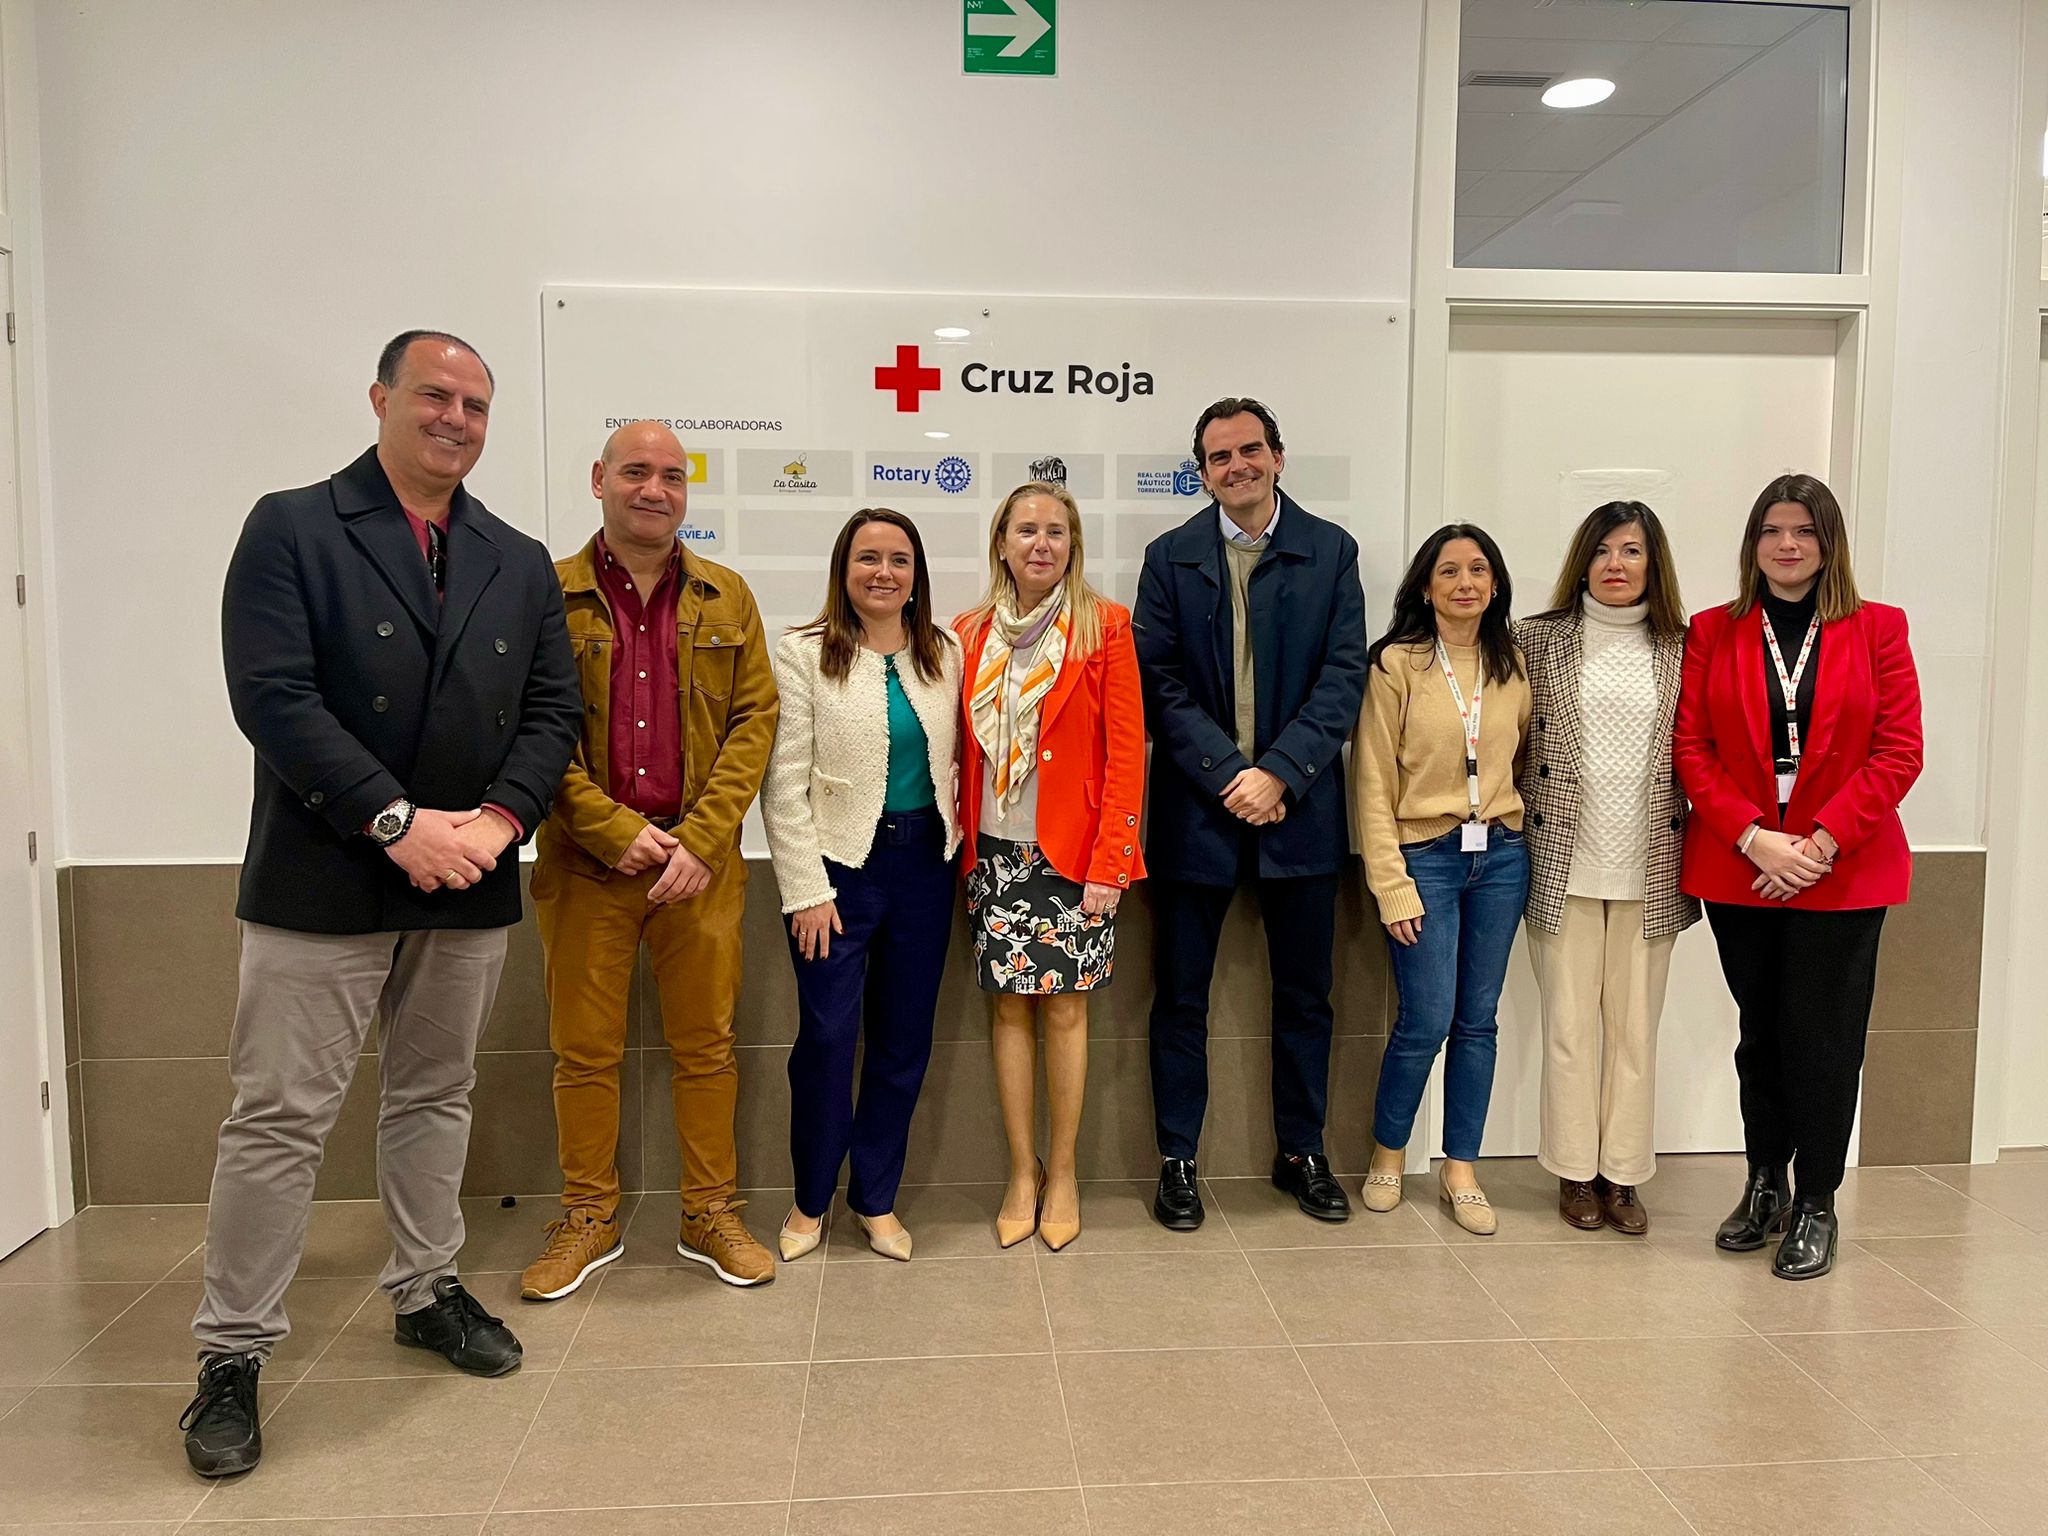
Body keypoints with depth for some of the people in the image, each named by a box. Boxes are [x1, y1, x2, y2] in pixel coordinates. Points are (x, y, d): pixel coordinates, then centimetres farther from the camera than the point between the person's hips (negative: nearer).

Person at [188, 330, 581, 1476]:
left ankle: (426, 1290, 34)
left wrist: (498, 820, -11)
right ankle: (234, 1352, 16)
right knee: (280, 1118, 2)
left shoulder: (520, 563, 10)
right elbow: (273, 696, -14)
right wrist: (398, 821, -20)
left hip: (468, 885, 5)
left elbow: (553, 710, 6)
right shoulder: (292, 530, -3)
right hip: (323, 885, -4)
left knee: (437, 1098, 17)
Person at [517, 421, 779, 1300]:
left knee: (704, 1044, 9)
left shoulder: (727, 599, 8)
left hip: (700, 861, 2)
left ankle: (711, 1216, 23)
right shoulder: (549, 595, 1)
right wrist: (616, 831, -12)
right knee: (584, 1048, 8)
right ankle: (588, 1218, 25)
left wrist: (700, 838, -9)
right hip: (585, 862, -1)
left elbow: (754, 719, 2)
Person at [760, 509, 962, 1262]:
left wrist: (952, 829, -1)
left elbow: (958, 754, 11)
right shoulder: (803, 655, -5)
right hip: (841, 862, -3)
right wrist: (806, 890, -11)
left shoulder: (945, 655, 5)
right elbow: (785, 784, -8)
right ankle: (811, 1199, 23)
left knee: (905, 1037, 10)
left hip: (924, 861, 4)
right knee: (827, 1036, 1)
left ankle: (876, 1196, 26)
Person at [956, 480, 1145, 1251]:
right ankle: (1022, 1172, 22)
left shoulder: (1104, 627, -3)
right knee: (1011, 1009, 7)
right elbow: (961, 751, 10)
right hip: (996, 853, 3)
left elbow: (1126, 752, -6)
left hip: (1074, 854, -3)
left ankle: (1062, 1173, 20)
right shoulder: (972, 634, 8)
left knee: (1065, 1011, 4)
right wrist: (959, 843, 3)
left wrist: (1109, 861, -11)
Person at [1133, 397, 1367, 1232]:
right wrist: (1229, 774, -14)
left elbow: (1343, 675, -4)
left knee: (1305, 997, 12)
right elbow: (1160, 681, -4)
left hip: (1299, 810, 1)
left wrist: (1278, 773, -15)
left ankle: (1301, 1153, 30)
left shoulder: (1331, 550, 3)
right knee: (1181, 998, 7)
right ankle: (1177, 1160, 22)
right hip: (1197, 809, 0)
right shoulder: (1170, 556, 3)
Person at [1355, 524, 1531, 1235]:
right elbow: (1374, 783, -7)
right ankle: (1388, 1152, 21)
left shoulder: (1513, 664, 7)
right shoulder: (1396, 664, -6)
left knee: (1477, 1020, 9)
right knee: (1426, 1021, -3)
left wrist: (1520, 831, 2)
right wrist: (1392, 886, -11)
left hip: (1501, 857, 4)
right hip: (1425, 855, -4)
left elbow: (1527, 758, 16)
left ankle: (1460, 1169, 22)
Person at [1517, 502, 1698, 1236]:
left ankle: (1623, 1172, 21)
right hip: (1564, 865, -1)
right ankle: (1576, 1171, 19)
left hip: (1648, 870, 1)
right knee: (1570, 1023, 6)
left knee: (1635, 1025, 8)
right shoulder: (1538, 639, 2)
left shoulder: (1680, 649, 6)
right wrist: (1518, 833, -2)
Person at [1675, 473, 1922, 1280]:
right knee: (1760, 1032, 12)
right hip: (1739, 870, 1)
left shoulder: (1877, 630, 2)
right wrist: (1754, 838, -13)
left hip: (1842, 872, -1)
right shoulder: (1712, 632, 5)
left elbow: (1899, 752, -3)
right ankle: (1764, 1185, 26)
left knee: (1822, 1038, 3)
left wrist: (1822, 842, -13)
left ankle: (1815, 1206, 17)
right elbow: (1690, 748, -1)